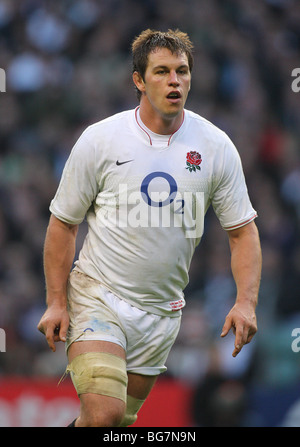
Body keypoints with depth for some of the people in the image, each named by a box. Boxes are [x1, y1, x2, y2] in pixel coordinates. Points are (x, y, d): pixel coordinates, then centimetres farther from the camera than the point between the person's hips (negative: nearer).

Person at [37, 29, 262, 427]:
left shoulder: (216, 147, -1)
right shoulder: (100, 139, -8)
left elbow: (242, 230, 5)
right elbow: (63, 222, 0)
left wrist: (246, 303, -9)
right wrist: (57, 303, -6)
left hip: (162, 312, 3)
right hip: (97, 299, -3)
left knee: (124, 418, 9)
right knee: (104, 414, -22)